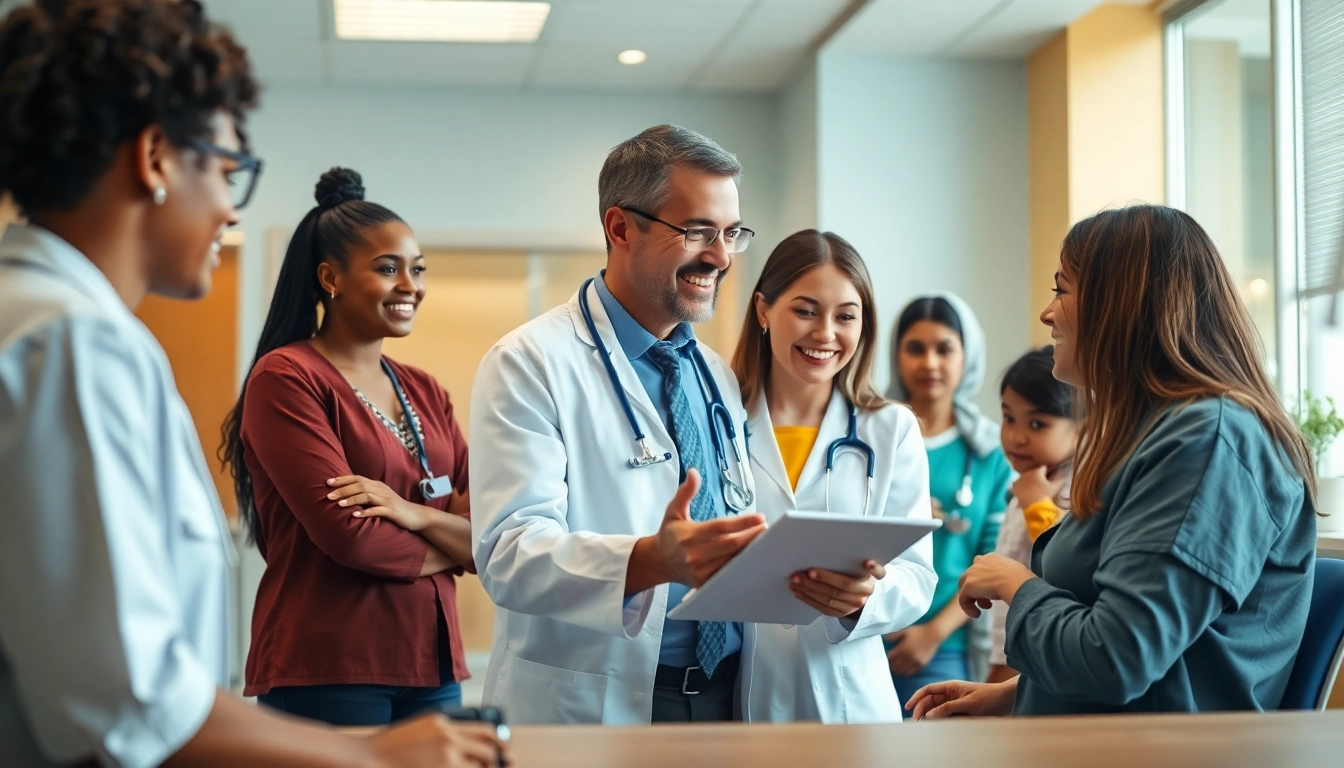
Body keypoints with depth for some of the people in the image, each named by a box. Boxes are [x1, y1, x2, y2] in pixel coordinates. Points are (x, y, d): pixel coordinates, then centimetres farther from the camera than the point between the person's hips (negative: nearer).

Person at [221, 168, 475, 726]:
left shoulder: (425, 392, 13)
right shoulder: (285, 378, -8)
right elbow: (345, 533, -17)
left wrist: (414, 514, -14)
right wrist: (450, 544, -2)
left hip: (432, 667, 7)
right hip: (325, 672, -6)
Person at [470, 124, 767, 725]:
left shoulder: (719, 378, 15)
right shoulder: (529, 365, -8)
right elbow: (509, 552, -20)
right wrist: (654, 560, -36)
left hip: (726, 697, 6)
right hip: (588, 711, -6)